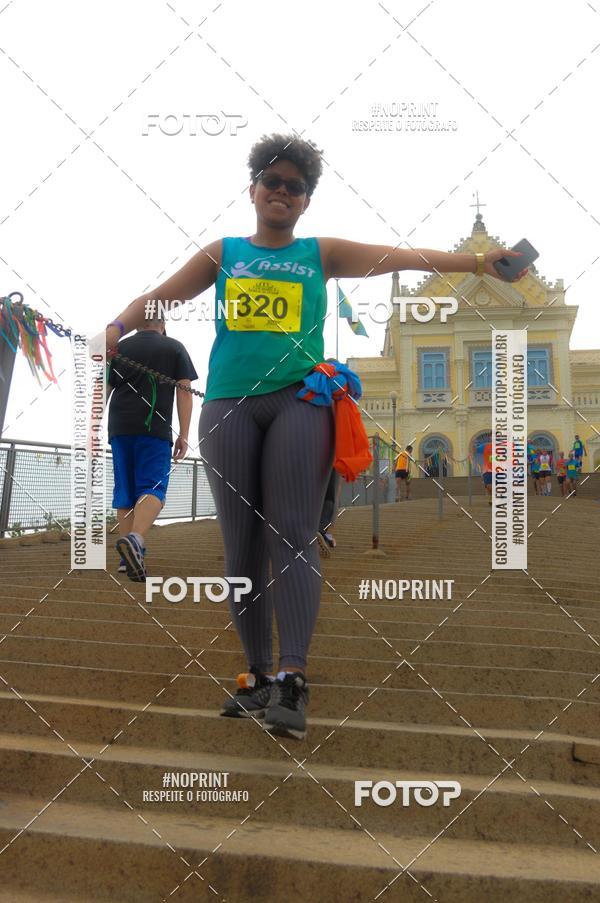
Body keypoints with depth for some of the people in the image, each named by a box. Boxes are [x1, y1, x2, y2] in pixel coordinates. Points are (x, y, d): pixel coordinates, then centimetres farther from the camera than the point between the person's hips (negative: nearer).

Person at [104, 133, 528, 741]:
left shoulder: (322, 254, 15)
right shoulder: (223, 254, 18)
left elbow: (396, 256, 7)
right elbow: (160, 296, 12)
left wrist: (476, 262, 0)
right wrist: (111, 333, -4)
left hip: (299, 401, -1)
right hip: (229, 404, 2)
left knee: (292, 538, -12)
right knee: (242, 546, 0)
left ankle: (292, 681, -17)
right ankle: (259, 676, 8)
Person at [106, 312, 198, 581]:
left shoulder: (119, 348, 16)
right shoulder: (175, 348, 10)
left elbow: (102, 392, 9)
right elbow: (184, 391, 1)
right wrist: (183, 435, 0)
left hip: (120, 428, 3)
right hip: (156, 428, -3)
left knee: (124, 491, 8)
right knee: (152, 488, -9)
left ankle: (129, 556, 6)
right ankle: (135, 539, -34)